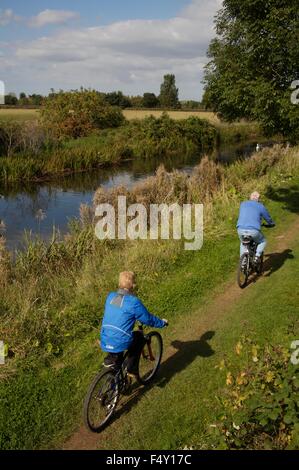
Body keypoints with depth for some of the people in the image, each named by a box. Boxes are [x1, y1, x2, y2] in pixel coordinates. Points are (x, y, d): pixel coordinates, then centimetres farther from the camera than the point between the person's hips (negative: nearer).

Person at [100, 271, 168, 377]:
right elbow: (148, 319, -1)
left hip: (105, 342, 6)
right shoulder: (133, 302, -13)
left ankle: (111, 359, 15)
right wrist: (162, 323, 18)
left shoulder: (110, 296, 6)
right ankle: (131, 369, 19)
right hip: (120, 343, -6)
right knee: (139, 336, 22)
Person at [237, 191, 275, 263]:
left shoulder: (243, 204, 20)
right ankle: (257, 256, 3)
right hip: (253, 231, -3)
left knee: (243, 243, 33)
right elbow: (268, 218, 21)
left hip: (240, 230, 3)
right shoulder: (261, 206, 9)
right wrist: (271, 224, 44)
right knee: (263, 242, 24)